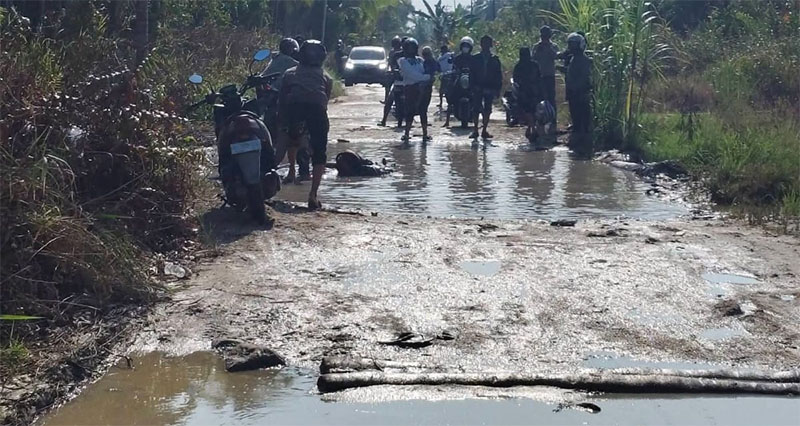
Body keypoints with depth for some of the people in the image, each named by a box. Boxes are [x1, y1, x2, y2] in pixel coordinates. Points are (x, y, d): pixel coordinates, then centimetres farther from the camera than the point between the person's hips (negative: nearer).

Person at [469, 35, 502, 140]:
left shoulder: (495, 59, 8)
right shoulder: (475, 58, 6)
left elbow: (499, 75, 8)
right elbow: (471, 73, 4)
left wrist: (497, 89, 1)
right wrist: (472, 86, -7)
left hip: (490, 88, 1)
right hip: (478, 88, -1)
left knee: (487, 110, 3)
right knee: (476, 109, -6)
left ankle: (484, 130, 9)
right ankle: (475, 130, -3)